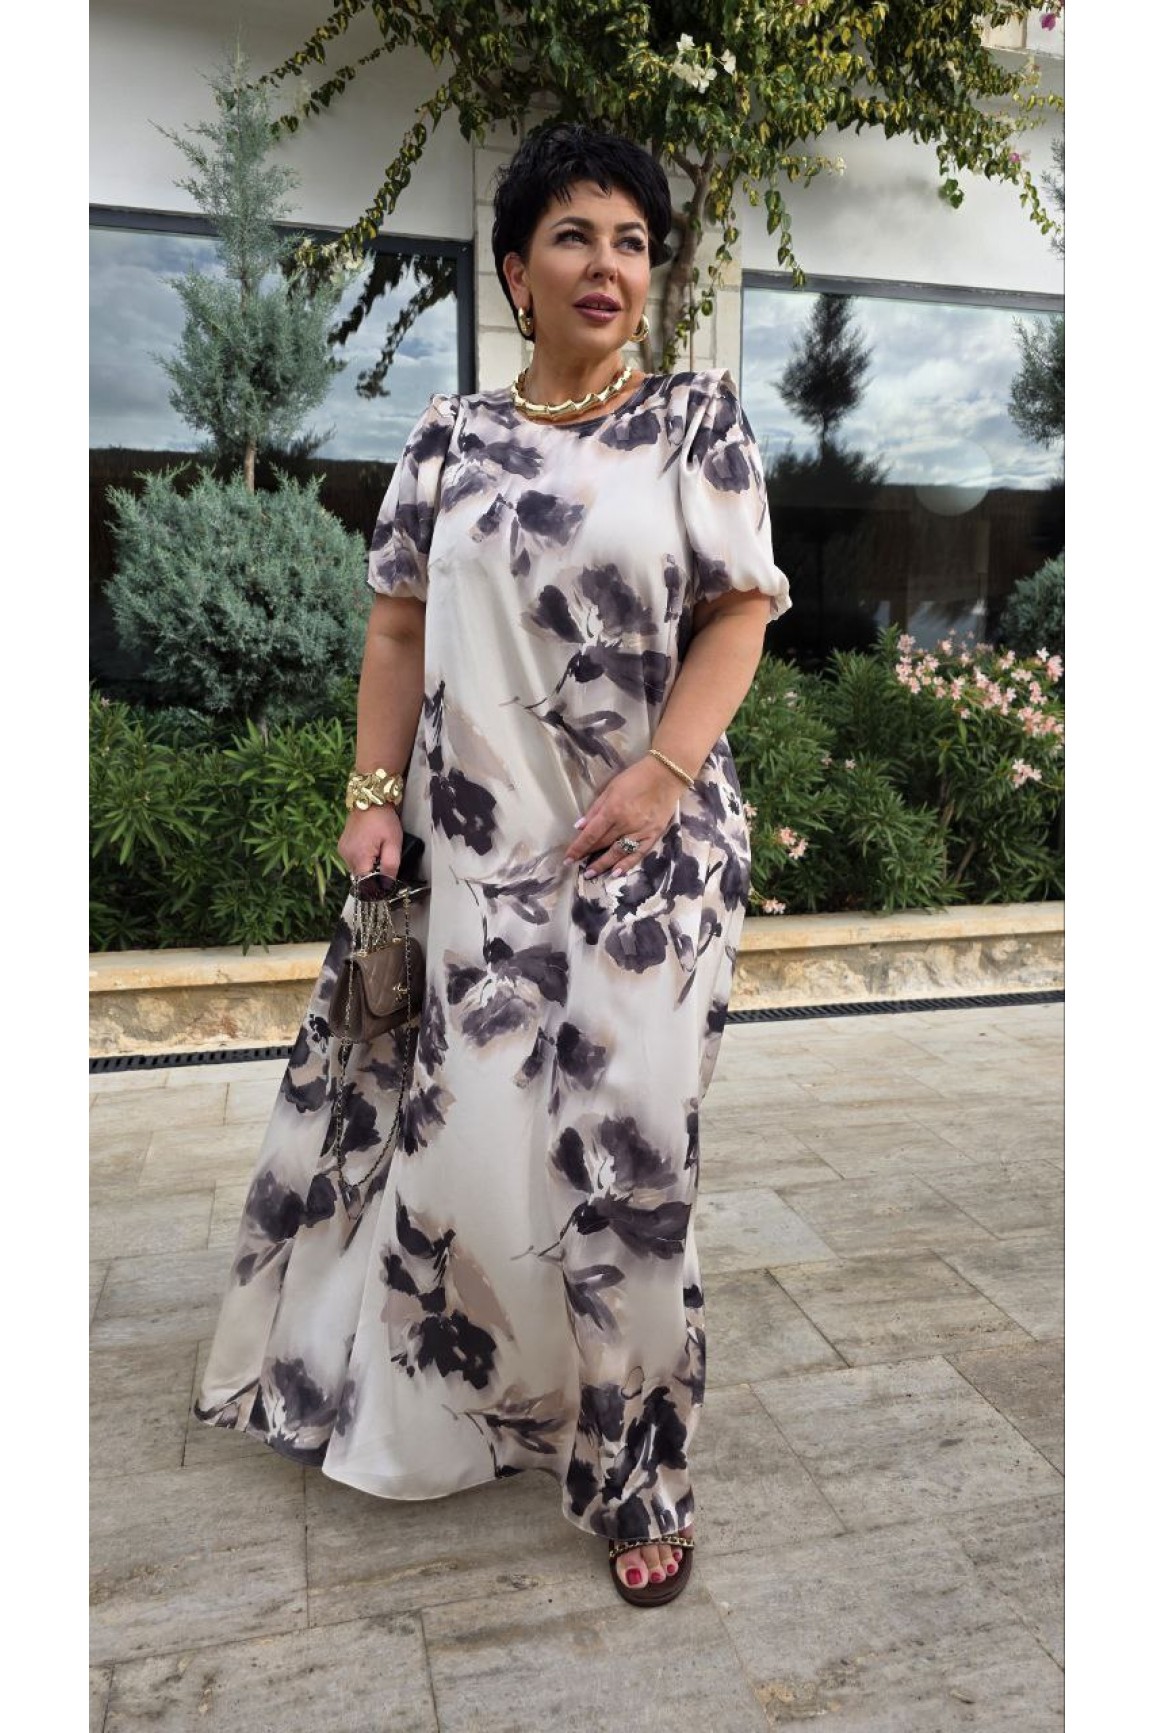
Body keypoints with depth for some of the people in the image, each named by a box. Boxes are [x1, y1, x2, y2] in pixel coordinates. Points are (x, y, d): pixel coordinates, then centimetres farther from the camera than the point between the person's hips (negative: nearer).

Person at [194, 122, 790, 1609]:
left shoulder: (698, 417, 5)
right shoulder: (451, 436, 11)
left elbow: (740, 612, -2)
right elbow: (401, 627, 9)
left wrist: (660, 775, -14)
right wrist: (376, 796, 0)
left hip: (650, 843, -2)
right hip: (481, 844, 2)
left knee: (627, 1139, 0)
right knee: (474, 1137, 5)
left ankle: (632, 1458, 21)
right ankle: (488, 1391, 36)